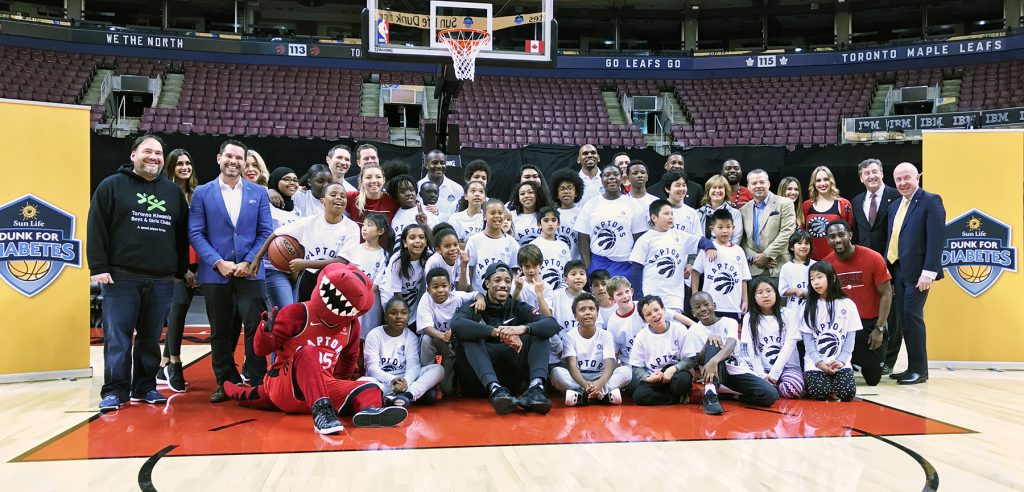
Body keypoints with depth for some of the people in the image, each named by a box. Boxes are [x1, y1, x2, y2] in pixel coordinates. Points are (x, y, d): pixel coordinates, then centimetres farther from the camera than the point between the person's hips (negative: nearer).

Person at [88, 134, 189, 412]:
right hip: (121, 278, -3)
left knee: (151, 339, 9)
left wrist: (181, 270, 13)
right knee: (117, 339, -2)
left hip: (161, 281, 3)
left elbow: (182, 234, 17)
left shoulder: (173, 191, 14)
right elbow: (96, 230, -1)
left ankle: (145, 387, 19)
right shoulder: (112, 186, 4)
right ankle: (114, 391, 6)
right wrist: (98, 268, -8)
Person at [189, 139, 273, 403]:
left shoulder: (258, 193, 8)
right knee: (220, 331, 8)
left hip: (249, 271, 0)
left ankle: (258, 381, 1)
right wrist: (219, 262, -12)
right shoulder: (202, 193, 5)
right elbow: (195, 233, 0)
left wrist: (249, 262, -9)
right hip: (215, 272, 0)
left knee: (255, 326, -7)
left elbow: (265, 232, 4)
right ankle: (225, 383, 18)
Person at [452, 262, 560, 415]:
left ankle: (536, 387, -35)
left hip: (513, 377, 2)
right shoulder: (474, 309, 3)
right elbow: (456, 324, -23)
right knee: (469, 337, -24)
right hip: (481, 378, -2)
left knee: (539, 334, -10)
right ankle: (495, 389, -45)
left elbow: (552, 325, -8)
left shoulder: (518, 308, 10)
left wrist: (524, 328, -28)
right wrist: (496, 332, -33)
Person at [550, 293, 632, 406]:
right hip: (578, 378, -1)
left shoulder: (605, 335, 0)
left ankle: (580, 395, -31)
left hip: (600, 377, 1)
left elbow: (609, 364, -14)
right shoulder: (570, 337, -1)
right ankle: (605, 394, -34)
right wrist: (584, 384, -37)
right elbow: (572, 364, -15)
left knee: (626, 370, -24)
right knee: (556, 372, -30)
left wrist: (600, 383, -37)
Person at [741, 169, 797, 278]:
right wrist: (753, 257, -7)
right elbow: (742, 240, 11)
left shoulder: (784, 204, 2)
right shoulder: (744, 210, 14)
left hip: (779, 268, -3)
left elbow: (787, 233, -7)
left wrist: (767, 255, -11)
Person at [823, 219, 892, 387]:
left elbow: (886, 294, -8)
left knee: (873, 378, 3)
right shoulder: (826, 263, -7)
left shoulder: (873, 258, -14)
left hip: (871, 323, -1)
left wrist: (879, 328, -12)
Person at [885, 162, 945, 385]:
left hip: (916, 272, -7)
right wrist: (888, 271, 11)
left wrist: (928, 272, -19)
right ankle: (912, 367, 16)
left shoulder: (930, 201, -5)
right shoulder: (895, 207, 18)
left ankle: (919, 369, 2)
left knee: (912, 316, -8)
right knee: (903, 319, 8)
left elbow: (936, 238, -13)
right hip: (897, 270, 7)